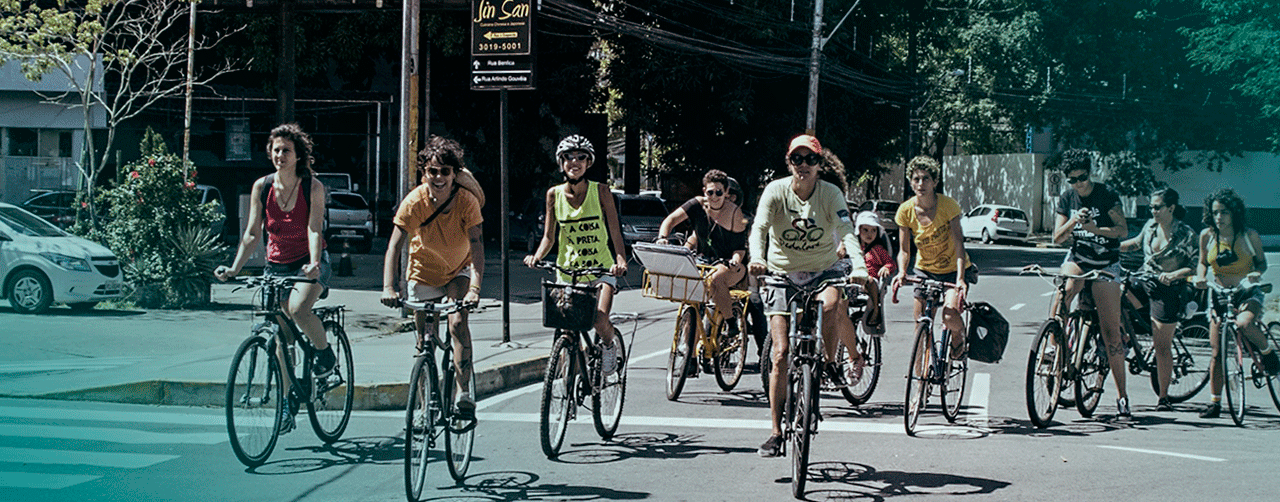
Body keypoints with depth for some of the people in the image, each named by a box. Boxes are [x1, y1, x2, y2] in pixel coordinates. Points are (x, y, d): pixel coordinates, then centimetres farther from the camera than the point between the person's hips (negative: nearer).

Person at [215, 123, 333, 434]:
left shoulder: (313, 187, -12)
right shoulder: (262, 187, -4)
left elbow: (314, 229, -21)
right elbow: (252, 233, -4)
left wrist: (313, 264, -37)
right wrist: (234, 268, -16)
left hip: (309, 263, -4)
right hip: (277, 265, 4)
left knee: (298, 309, -32)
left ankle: (326, 353, -4)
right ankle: (287, 401, 15)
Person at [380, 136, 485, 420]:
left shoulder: (467, 201, -24)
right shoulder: (414, 202, -23)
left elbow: (477, 247, -31)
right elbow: (394, 246, -26)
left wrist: (474, 289, -45)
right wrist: (389, 287, -40)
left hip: (459, 271, -1)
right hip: (423, 273, 1)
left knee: (457, 322, -25)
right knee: (424, 342, 1)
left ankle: (464, 392, -18)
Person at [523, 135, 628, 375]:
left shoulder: (600, 191, -4)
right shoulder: (554, 194, 1)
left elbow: (615, 231, -8)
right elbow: (549, 236, 6)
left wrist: (621, 260, -26)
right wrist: (536, 256, -14)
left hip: (601, 268, -2)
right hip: (568, 270, 2)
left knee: (600, 320, -23)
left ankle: (608, 346, 11)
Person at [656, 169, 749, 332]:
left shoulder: (734, 213, -12)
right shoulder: (698, 204, -5)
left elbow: (740, 247, -10)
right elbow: (672, 219, -15)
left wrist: (736, 260, -33)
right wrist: (662, 238, -34)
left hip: (729, 265, -4)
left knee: (715, 278, -36)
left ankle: (730, 322, -14)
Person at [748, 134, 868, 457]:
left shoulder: (830, 194, -8)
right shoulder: (776, 191, -9)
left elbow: (846, 231, -21)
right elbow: (759, 227, -21)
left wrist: (859, 265, -40)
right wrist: (757, 258, -42)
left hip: (822, 272, 0)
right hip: (782, 274, 0)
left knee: (832, 303, -37)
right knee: (781, 353, -7)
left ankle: (831, 361, -5)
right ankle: (777, 433, 1)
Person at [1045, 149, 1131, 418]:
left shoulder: (1106, 194, -8)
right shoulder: (1067, 198, 2)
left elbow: (1123, 229, -13)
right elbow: (1057, 237, -2)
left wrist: (1095, 228, -29)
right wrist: (1073, 222, -22)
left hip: (1105, 264, -2)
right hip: (1077, 258, 2)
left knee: (1111, 331, -6)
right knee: (1064, 289, -35)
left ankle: (1121, 394, 0)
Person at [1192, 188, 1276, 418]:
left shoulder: (1250, 235, -8)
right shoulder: (1207, 235, -2)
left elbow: (1261, 261, 5)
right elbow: (1203, 262, 13)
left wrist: (1257, 272, -17)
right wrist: (1200, 277, -9)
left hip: (1248, 293, -3)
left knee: (1244, 323, -36)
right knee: (1217, 351, -3)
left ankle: (1268, 351, -5)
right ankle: (1214, 402, 8)